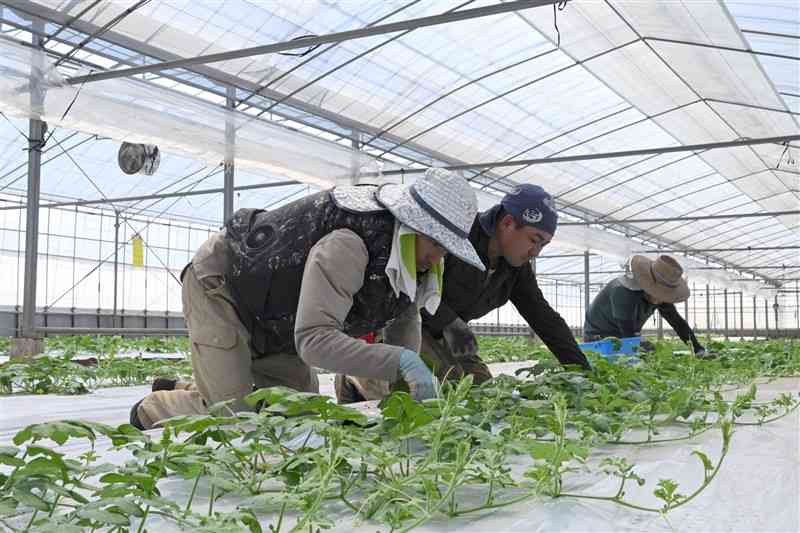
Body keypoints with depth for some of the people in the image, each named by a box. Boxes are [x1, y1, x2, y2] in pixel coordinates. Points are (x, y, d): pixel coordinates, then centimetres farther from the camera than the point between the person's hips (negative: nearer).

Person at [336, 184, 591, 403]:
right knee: (448, 379, -26)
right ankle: (357, 380, -4)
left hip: (438, 331, 9)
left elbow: (544, 317, 1)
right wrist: (449, 322, -33)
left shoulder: (517, 267, -1)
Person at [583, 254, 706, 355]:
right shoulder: (623, 292, -34)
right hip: (599, 337, -7)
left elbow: (677, 321, -3)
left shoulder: (659, 296, -9)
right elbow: (629, 333, -35)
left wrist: (698, 349, -10)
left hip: (628, 337, 7)